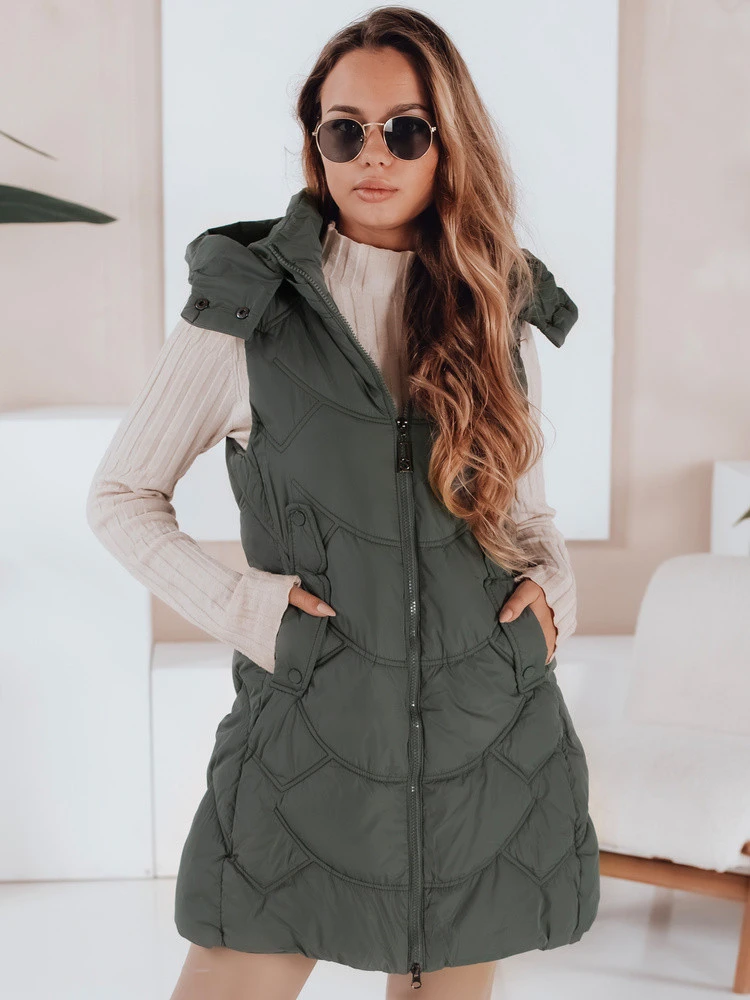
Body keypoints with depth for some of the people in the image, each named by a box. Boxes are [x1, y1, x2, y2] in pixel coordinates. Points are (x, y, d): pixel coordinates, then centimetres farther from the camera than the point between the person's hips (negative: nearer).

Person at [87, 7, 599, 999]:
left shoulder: (502, 311, 6)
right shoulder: (247, 305, -4)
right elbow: (121, 496, 2)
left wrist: (553, 583, -1)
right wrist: (238, 604, -11)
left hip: (494, 740, 3)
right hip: (310, 729, -2)